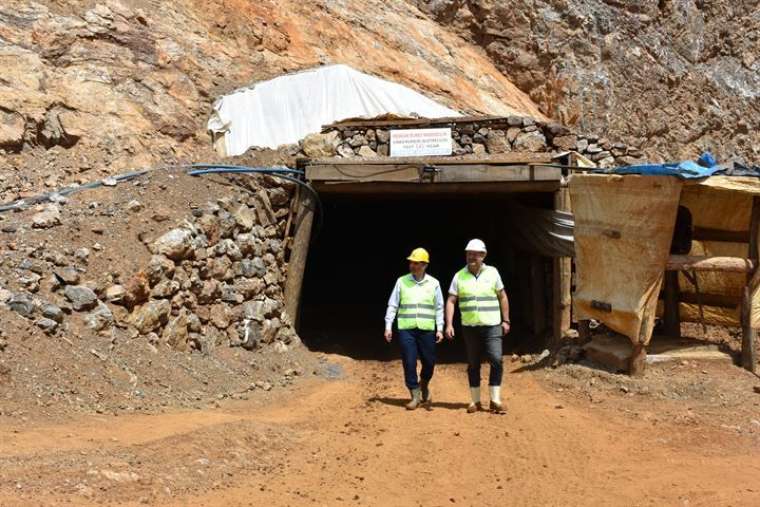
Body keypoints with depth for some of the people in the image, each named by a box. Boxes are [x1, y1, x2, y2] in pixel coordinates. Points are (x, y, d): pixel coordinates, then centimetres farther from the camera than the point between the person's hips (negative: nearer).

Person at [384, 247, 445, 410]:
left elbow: (439, 308, 6)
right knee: (409, 363, -4)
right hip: (406, 329, -1)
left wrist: (440, 328, 0)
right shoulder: (402, 281, 2)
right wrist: (388, 326, -1)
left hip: (427, 329, 1)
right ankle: (415, 396, 6)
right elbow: (392, 305, 4)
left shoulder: (433, 283, 4)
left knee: (429, 362, 6)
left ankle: (424, 385, 35)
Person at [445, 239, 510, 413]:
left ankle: (495, 400, -4)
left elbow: (502, 297, 8)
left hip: (492, 326, -1)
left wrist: (506, 321, 5)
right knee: (473, 364, 8)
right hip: (470, 327, 1)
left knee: (496, 361, -12)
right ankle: (475, 401, 17)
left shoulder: (492, 272, 1)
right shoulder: (459, 276, 1)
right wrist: (449, 324, -9)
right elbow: (451, 301, 0)